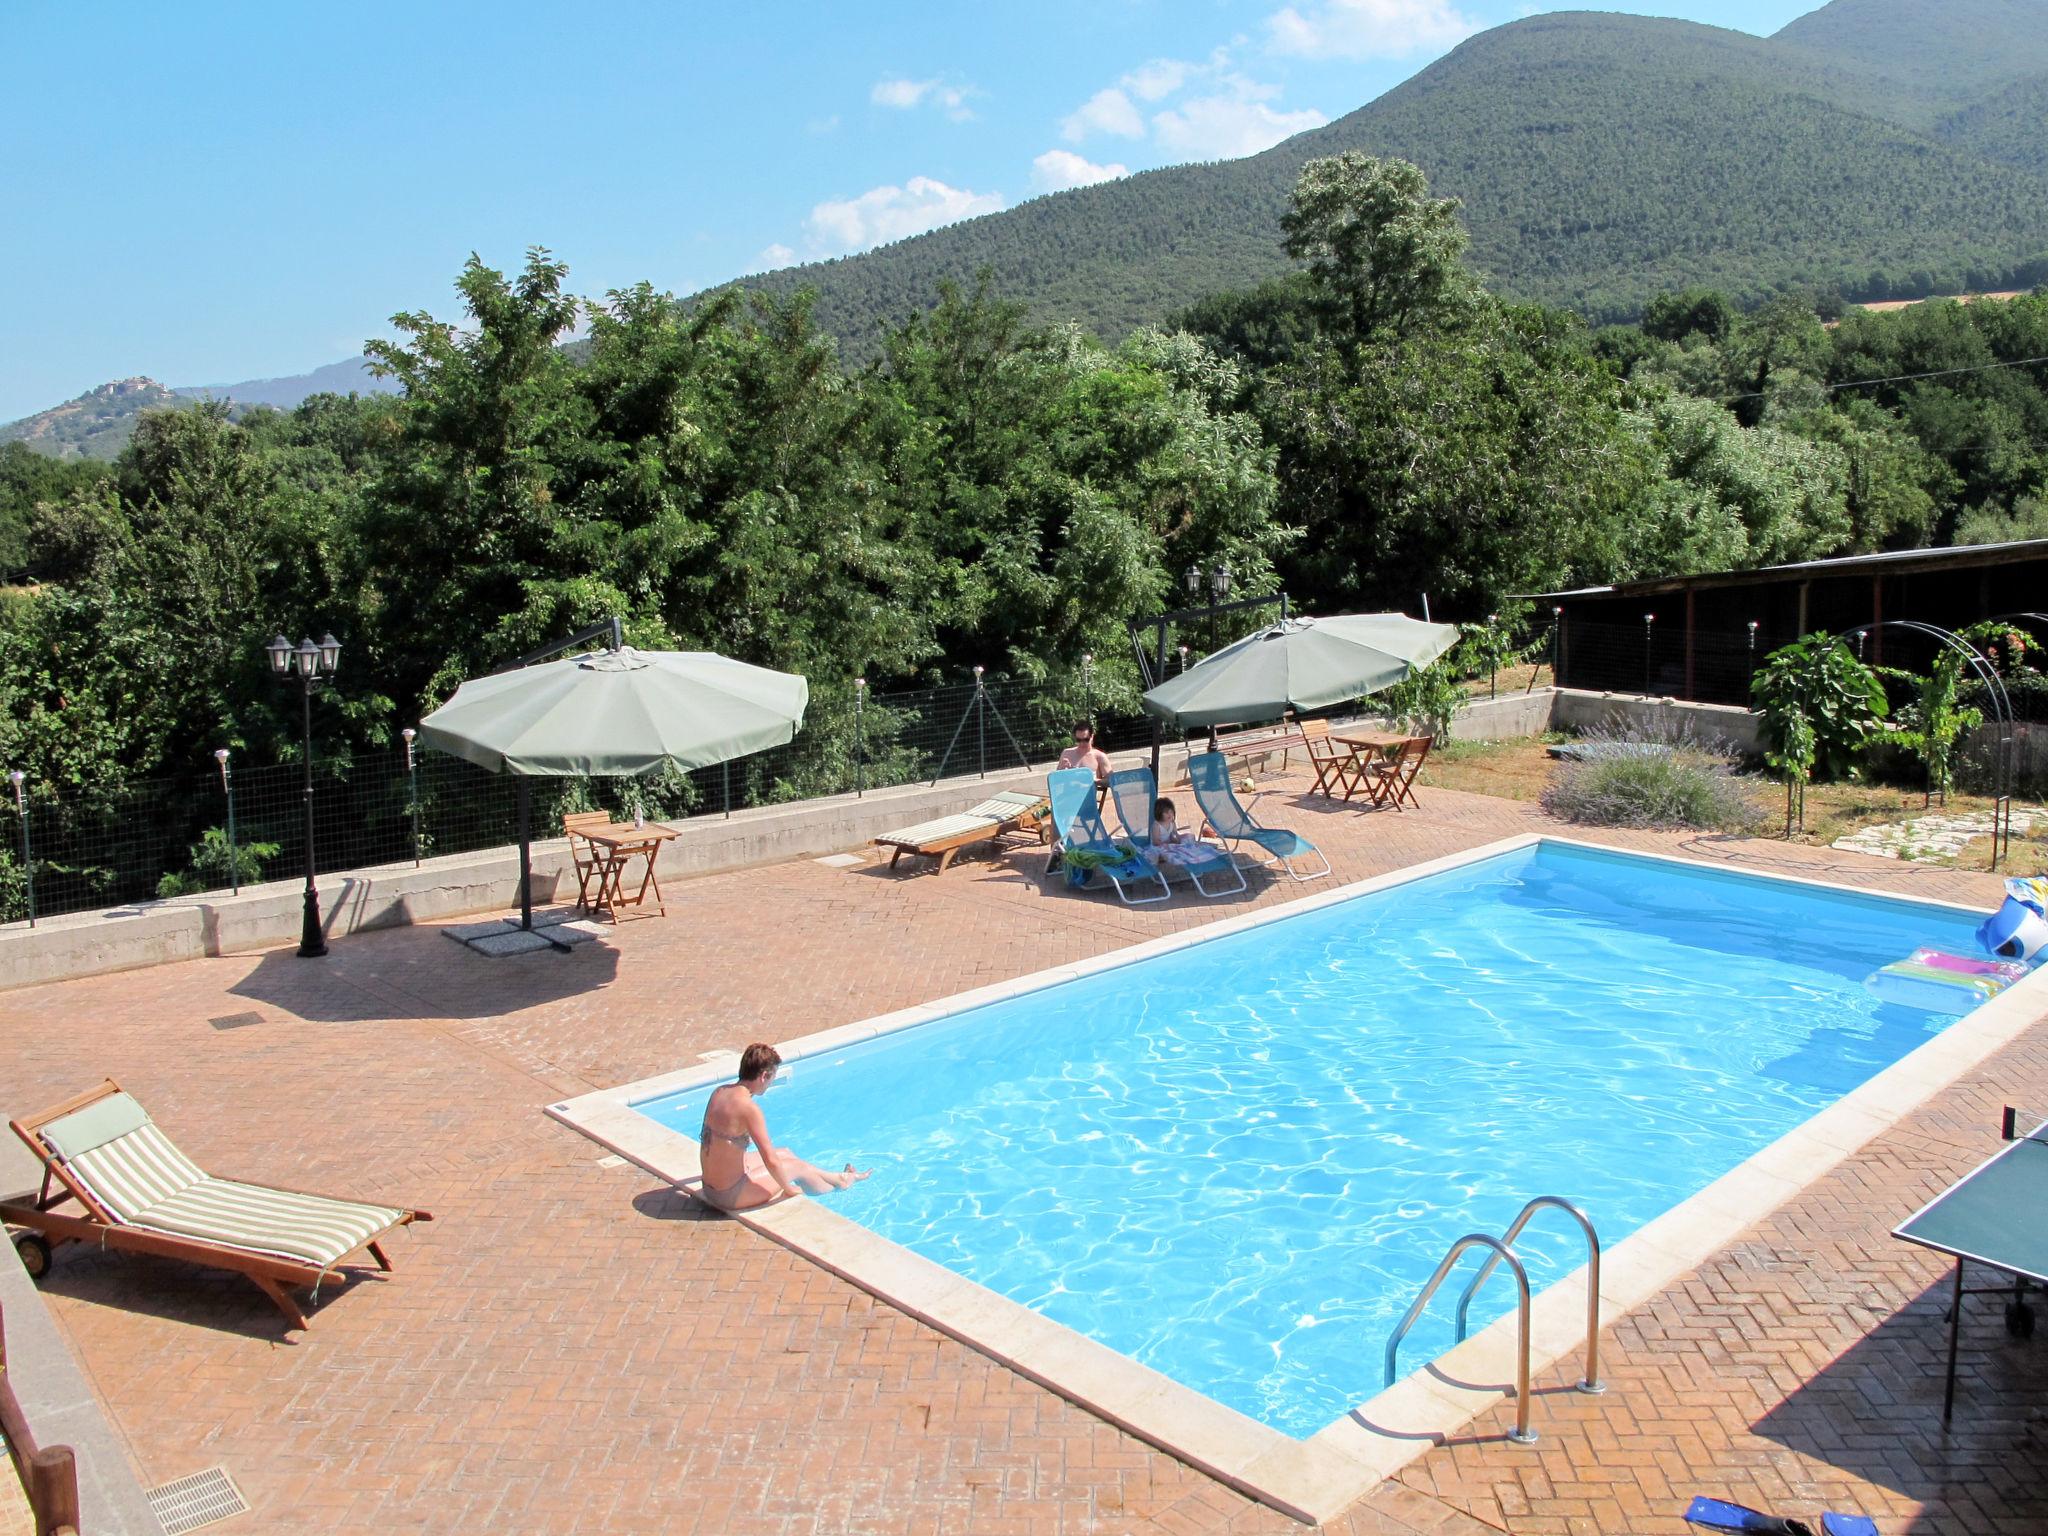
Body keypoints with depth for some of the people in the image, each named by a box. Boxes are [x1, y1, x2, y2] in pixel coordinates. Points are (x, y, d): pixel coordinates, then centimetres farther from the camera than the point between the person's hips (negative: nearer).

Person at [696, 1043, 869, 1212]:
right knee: (797, 1167, 14)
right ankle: (841, 1183, 42)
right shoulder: (749, 1108, -26)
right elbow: (771, 1161, -24)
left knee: (784, 1153, 25)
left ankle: (834, 1177, 46)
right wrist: (788, 1189, -6)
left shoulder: (719, 1092, 0)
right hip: (730, 1196, -8)